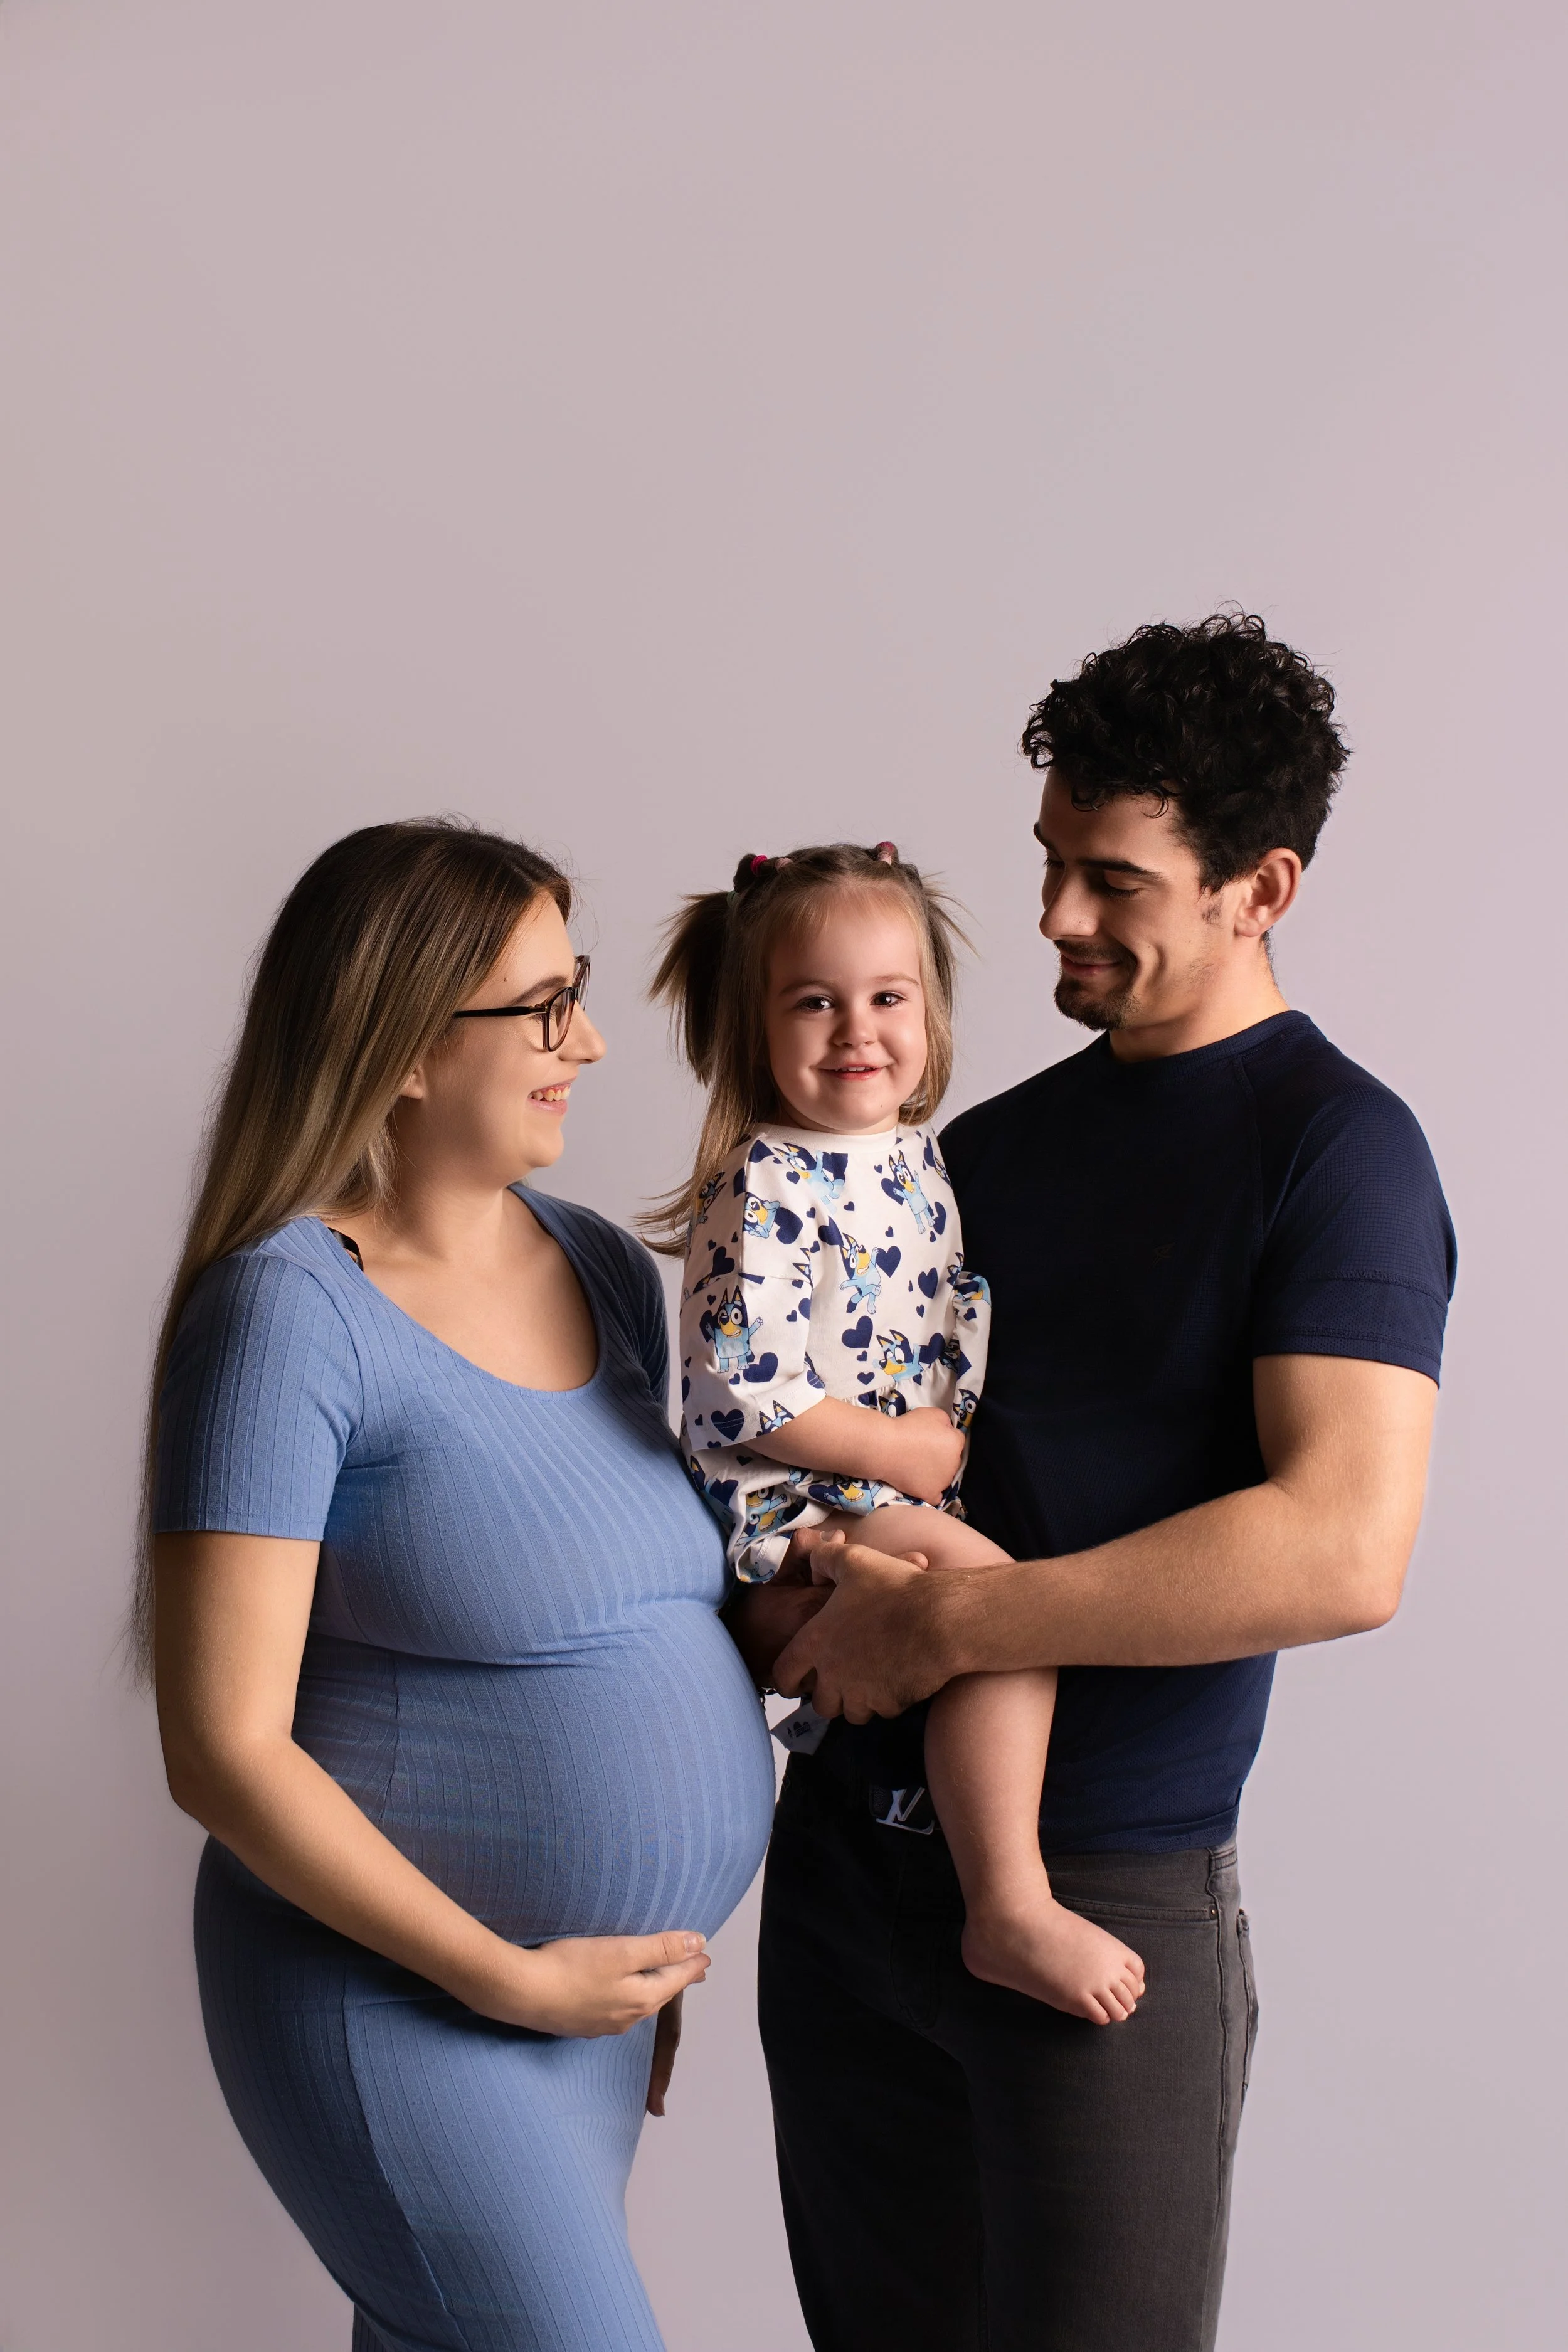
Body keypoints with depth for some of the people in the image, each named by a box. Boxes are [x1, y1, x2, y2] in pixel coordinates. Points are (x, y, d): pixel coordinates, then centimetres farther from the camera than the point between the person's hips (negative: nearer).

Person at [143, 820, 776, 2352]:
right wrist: (514, 1978, -15)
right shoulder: (294, 1311, -17)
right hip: (395, 1995, -7)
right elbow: (224, 1748, -18)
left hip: (589, 1985, 7)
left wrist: (647, 1959, 14)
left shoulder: (604, 1268, 7)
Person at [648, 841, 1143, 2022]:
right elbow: (751, 1401, -21)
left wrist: (949, 1422, -5)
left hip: (914, 1482, 9)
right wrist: (924, 1454, -16)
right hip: (794, 1506, -9)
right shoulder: (765, 1189, -15)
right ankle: (1012, 1912, -18)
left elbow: (967, 1321, 16)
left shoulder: (922, 1157, 9)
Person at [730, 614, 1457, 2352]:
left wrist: (938, 1625, -21)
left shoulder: (1334, 1147, -9)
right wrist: (783, 1610, -2)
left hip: (1104, 1892, -6)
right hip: (848, 1860, 6)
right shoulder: (991, 1143, 12)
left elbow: (1342, 1551, -22)